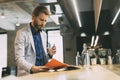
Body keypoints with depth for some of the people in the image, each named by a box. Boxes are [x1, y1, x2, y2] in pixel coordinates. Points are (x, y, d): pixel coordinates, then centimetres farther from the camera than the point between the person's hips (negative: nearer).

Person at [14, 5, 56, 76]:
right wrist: (32, 68, -26)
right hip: (27, 74, -4)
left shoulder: (44, 34, 15)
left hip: (43, 73, 5)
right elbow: (19, 58, -11)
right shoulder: (22, 33, -3)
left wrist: (49, 54, 0)